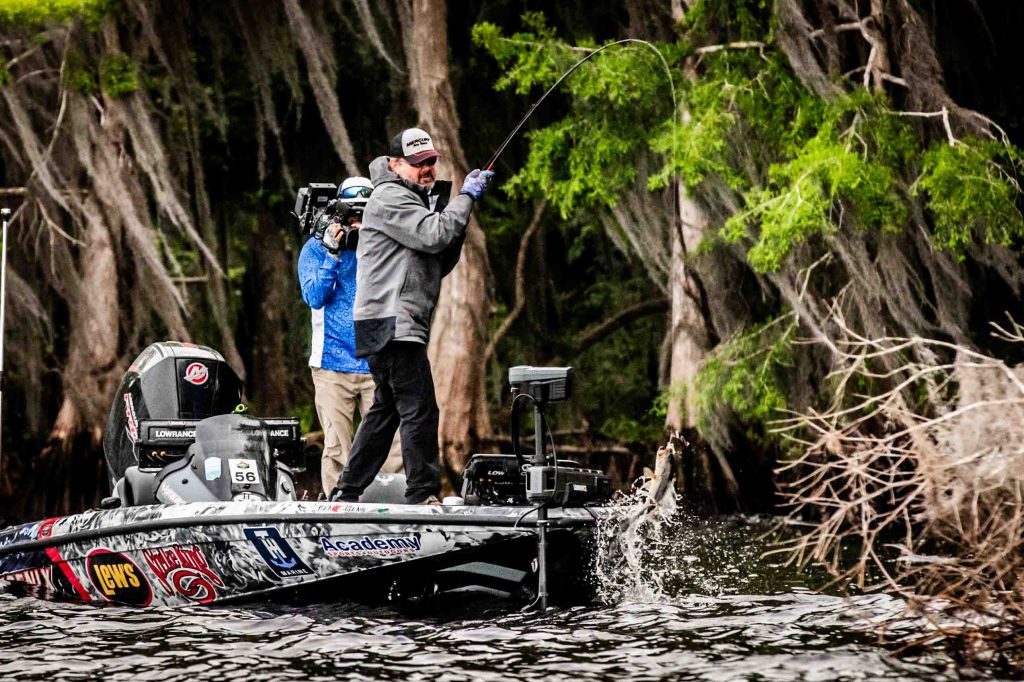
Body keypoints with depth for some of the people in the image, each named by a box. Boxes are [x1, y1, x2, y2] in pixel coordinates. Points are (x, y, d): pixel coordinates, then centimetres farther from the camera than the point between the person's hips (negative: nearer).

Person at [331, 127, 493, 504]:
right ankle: (423, 495, -13)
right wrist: (466, 197, -9)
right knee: (419, 410, -13)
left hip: (401, 327, 11)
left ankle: (346, 494, 18)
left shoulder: (421, 201, 25)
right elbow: (433, 235, -21)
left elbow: (440, 264, 20)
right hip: (391, 323, -11)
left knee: (385, 410, 14)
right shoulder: (389, 198, -7)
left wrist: (457, 212, 7)